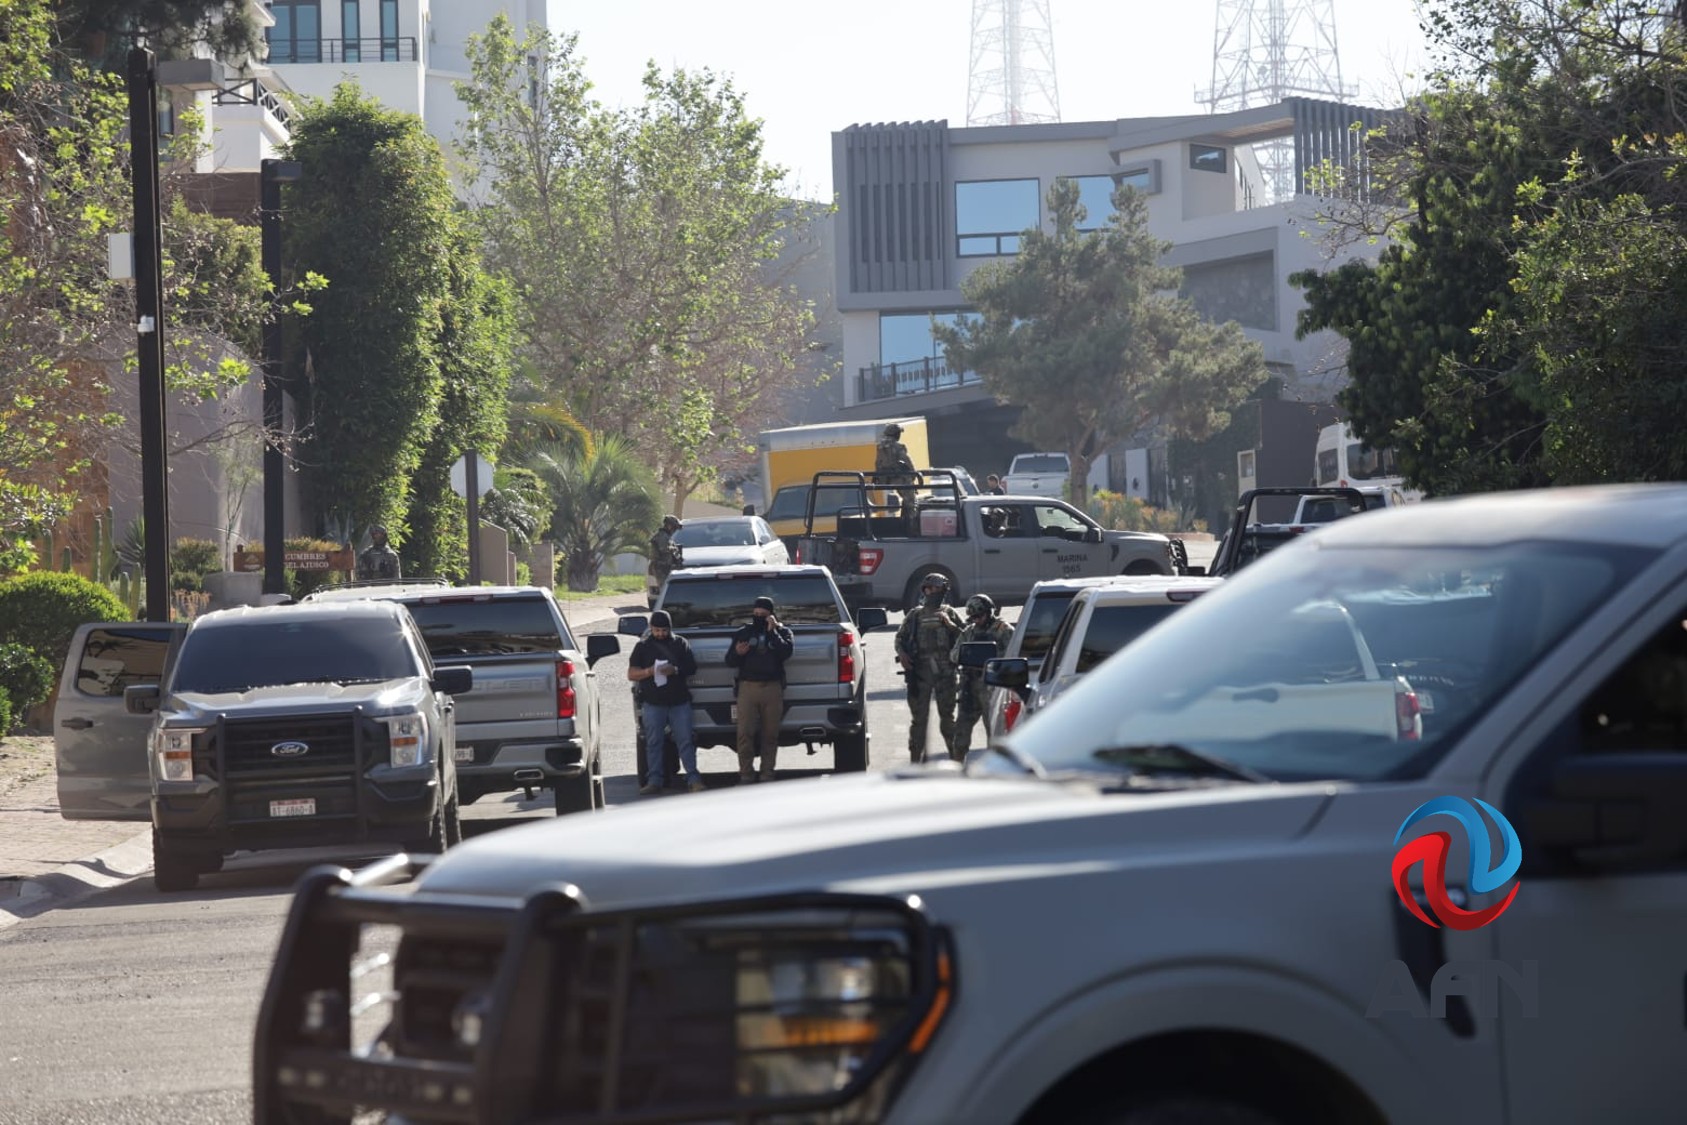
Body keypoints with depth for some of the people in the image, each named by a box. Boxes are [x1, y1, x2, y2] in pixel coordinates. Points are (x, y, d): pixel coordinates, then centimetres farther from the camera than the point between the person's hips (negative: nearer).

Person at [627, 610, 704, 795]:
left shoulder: (680, 644, 10)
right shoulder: (643, 646, 9)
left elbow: (692, 668, 6)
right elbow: (631, 674, 6)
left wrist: (676, 670, -14)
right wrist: (649, 671, -14)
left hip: (679, 702, 0)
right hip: (652, 703, 0)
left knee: (685, 741, -4)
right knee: (653, 743, 0)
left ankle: (693, 779, -3)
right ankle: (654, 781, 3)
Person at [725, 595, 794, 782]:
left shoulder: (782, 632, 12)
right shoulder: (743, 633, 15)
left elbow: (785, 652, -7)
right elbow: (729, 661, 11)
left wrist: (772, 632, -10)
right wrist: (737, 653, -10)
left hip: (773, 688, -1)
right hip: (747, 687, 1)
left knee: (770, 734, -1)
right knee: (745, 733, -8)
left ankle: (767, 775, 4)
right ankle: (746, 775, -5)